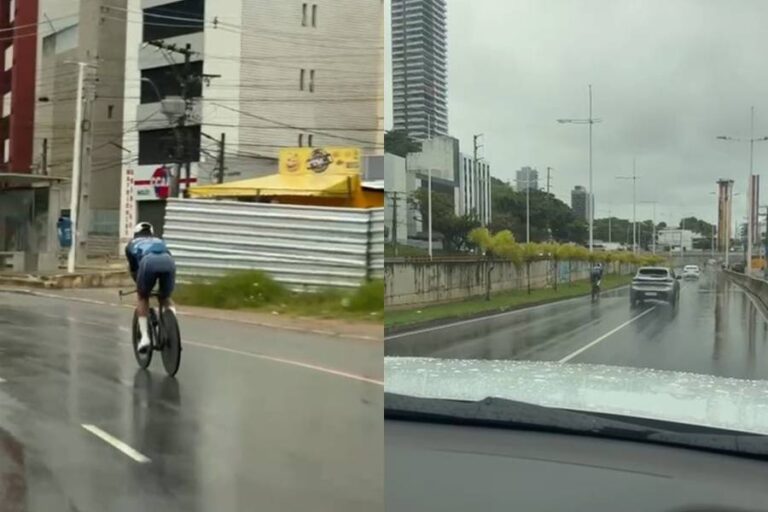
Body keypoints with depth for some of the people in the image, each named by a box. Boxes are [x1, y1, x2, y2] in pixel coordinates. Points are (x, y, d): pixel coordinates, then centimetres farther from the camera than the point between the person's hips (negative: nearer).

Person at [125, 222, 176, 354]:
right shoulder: (159, 241, 44)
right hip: (168, 261, 2)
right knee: (166, 298, 26)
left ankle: (145, 337, 11)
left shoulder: (132, 244, 38)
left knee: (143, 298, 23)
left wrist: (139, 285, 54)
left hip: (148, 261, -2)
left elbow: (133, 269, 39)